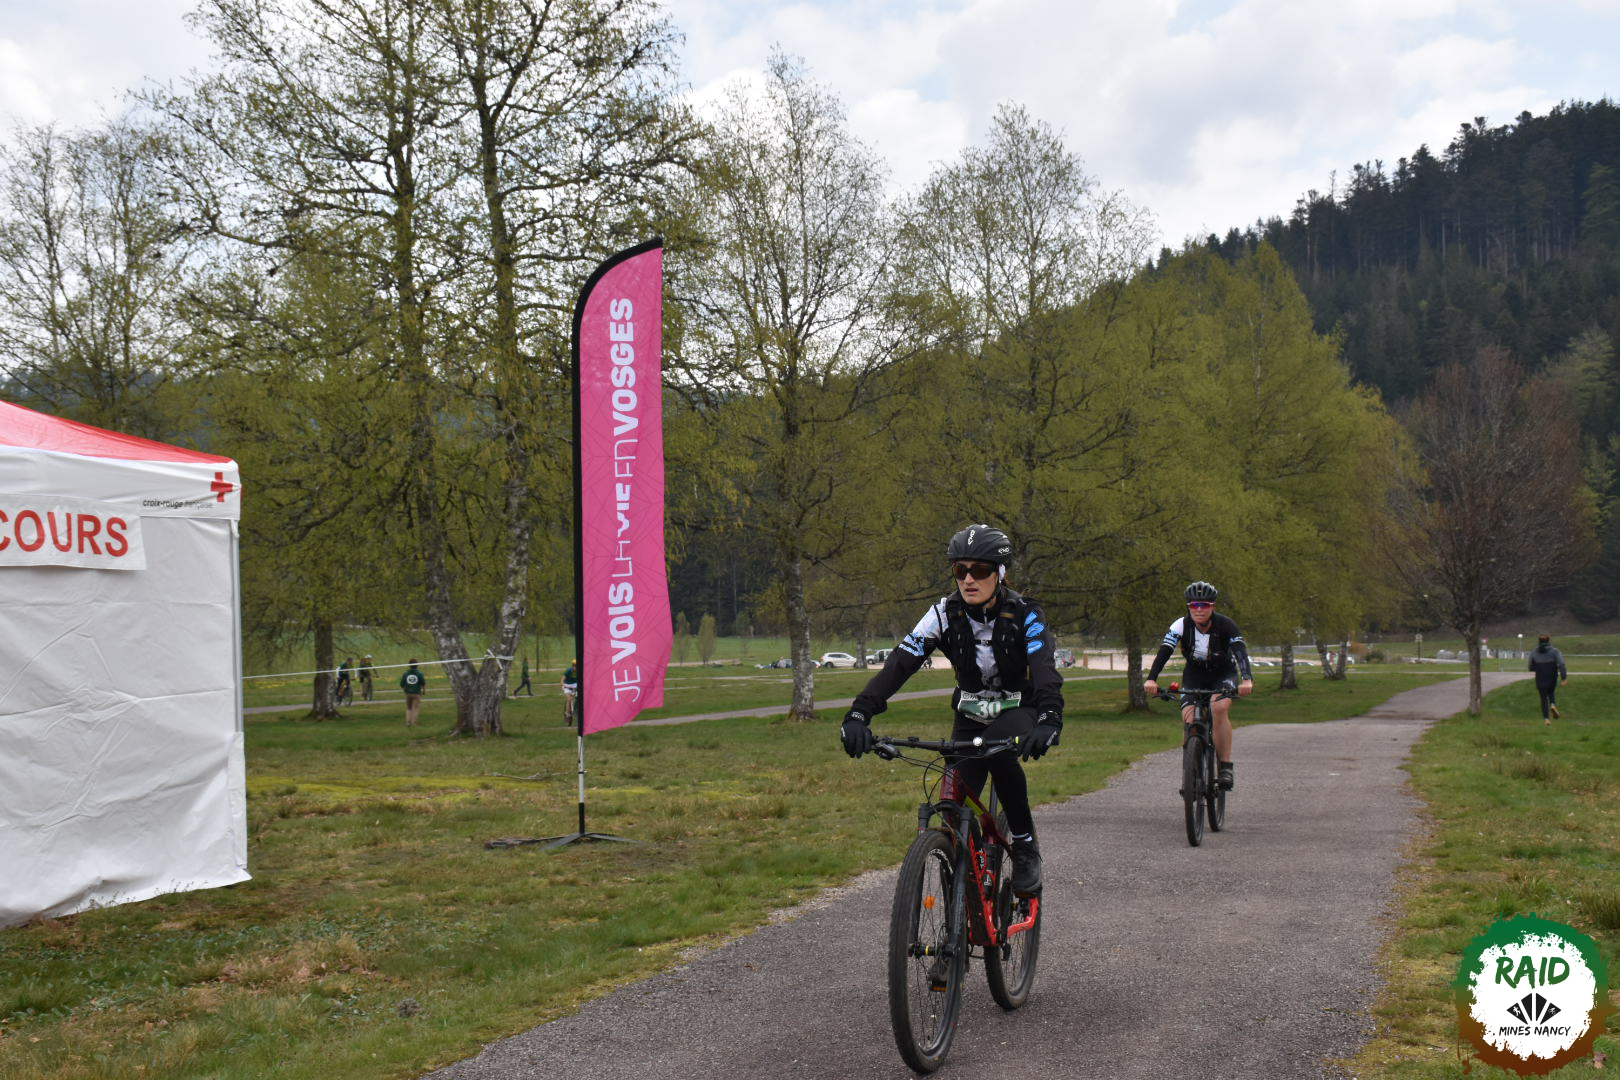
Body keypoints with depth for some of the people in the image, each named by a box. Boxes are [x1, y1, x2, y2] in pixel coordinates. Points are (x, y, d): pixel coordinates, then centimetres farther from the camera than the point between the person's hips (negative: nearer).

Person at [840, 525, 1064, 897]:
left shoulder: (1024, 615, -20)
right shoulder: (945, 614, -15)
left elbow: (1045, 670, -36)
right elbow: (900, 663, -24)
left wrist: (1049, 720, -56)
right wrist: (859, 714, -39)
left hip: (1019, 712, -3)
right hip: (970, 716, 3)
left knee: (997, 749, -37)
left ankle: (1026, 845, -17)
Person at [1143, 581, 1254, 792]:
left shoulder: (1225, 625, -24)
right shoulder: (1181, 626, -21)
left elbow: (1241, 652, -37)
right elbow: (1164, 652, -32)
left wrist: (1247, 679, -55)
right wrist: (1151, 679, -48)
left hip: (1223, 674, -2)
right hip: (1194, 674, 2)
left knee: (1220, 708, -30)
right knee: (1189, 717, -18)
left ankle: (1225, 766, -21)